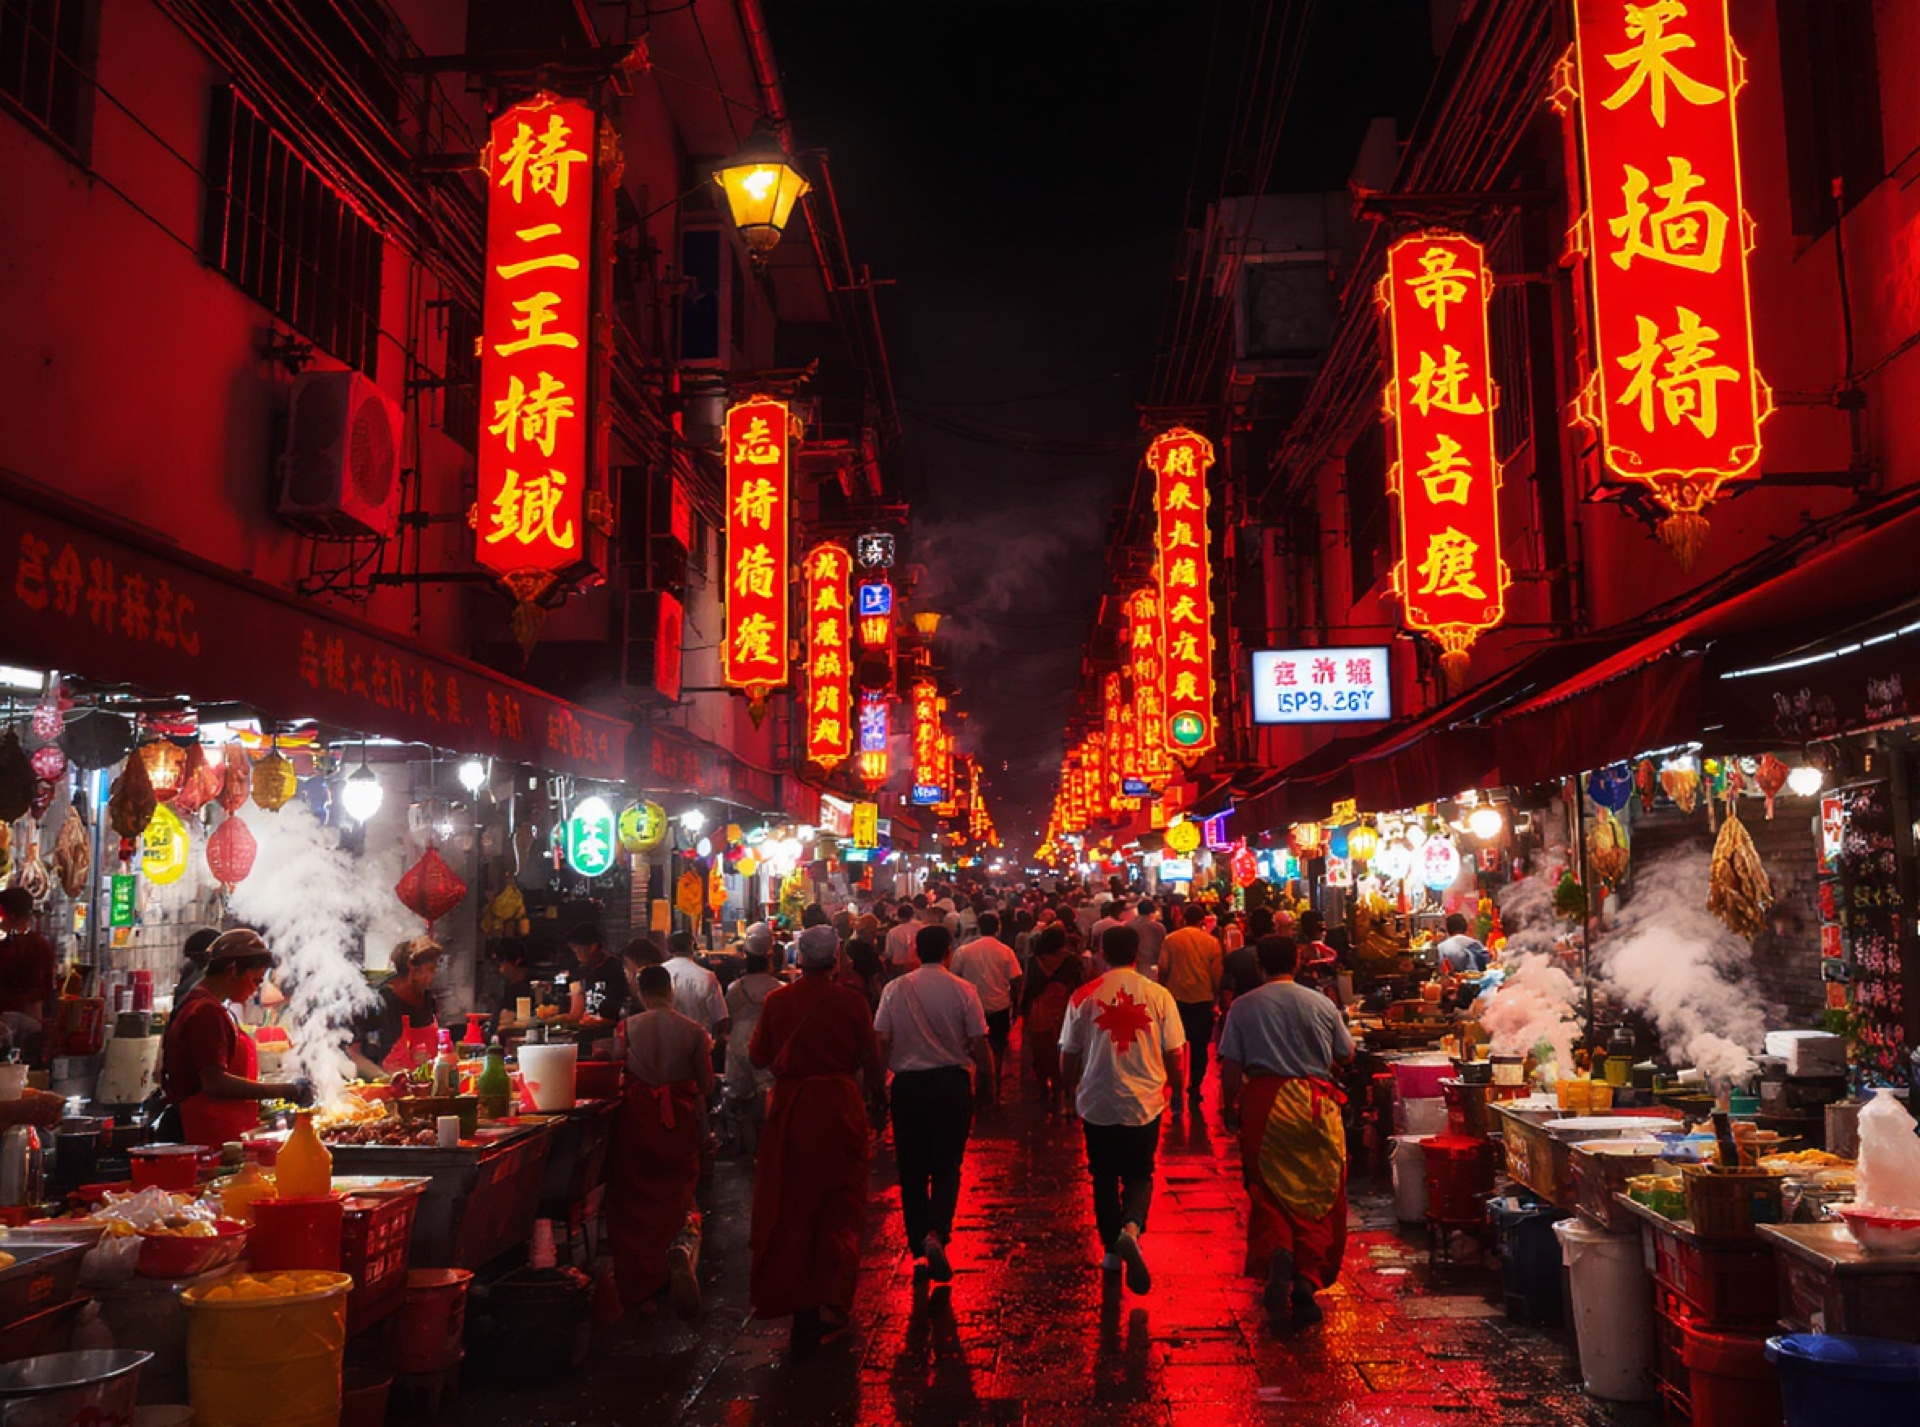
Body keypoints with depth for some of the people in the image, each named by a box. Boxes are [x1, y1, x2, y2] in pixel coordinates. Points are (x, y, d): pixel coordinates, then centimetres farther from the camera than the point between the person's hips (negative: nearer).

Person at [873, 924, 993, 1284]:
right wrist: (986, 1085, 7)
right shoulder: (962, 990, -6)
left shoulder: (895, 989, -2)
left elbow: (881, 1042, -1)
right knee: (947, 1166, 9)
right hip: (951, 1084, -1)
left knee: (912, 1169, 10)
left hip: (908, 1084, 1)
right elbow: (979, 1046, -6)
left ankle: (918, 1252, 14)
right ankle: (937, 1234, -12)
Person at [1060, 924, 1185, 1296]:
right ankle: (1131, 1227, -14)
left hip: (1097, 1102, 0)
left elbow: (1069, 1054, 0)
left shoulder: (1084, 996, -6)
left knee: (1105, 1177, 17)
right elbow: (1174, 1054, -4)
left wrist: (1071, 1090, 18)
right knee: (1139, 1175, 13)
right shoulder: (1158, 995, -7)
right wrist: (1176, 1091, 15)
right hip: (1145, 1102, 0)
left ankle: (1112, 1251, 23)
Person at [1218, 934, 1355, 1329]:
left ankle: (1278, 1251, -16)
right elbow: (1345, 1055, 11)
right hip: (1316, 1104, 0)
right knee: (1319, 1194, 8)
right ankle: (1307, 1281, 1)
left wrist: (1230, 1107, 8)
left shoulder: (1243, 1007, -1)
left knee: (1268, 1191, 10)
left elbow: (1231, 1067, -4)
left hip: (1264, 1103, 0)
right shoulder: (1322, 1004, 1)